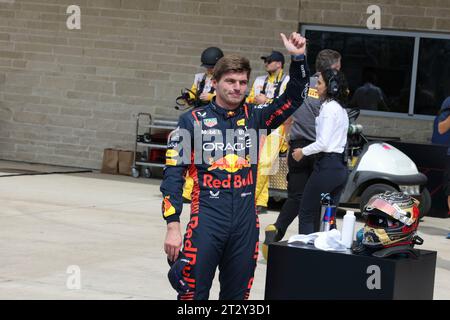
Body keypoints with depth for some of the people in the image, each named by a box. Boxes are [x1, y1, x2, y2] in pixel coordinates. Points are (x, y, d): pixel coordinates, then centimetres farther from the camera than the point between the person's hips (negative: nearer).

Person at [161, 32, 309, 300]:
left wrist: (298, 59, -12)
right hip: (206, 220, -3)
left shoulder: (254, 117, 9)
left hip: (246, 224, 3)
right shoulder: (194, 121, 1)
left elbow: (294, 98, 4)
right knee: (193, 295, -6)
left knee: (237, 296, 11)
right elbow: (173, 174, -2)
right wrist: (173, 226, -9)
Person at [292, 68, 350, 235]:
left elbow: (323, 143, -18)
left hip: (327, 166, -9)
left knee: (306, 214, -2)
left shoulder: (329, 108, -12)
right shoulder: (341, 108, 17)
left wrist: (302, 152, -4)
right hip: (340, 166, 9)